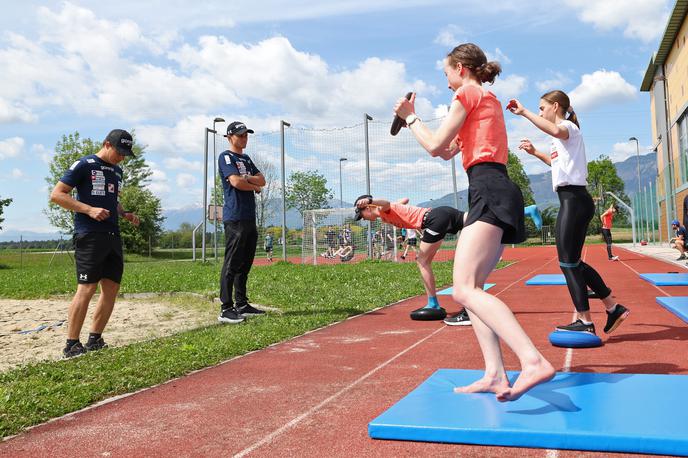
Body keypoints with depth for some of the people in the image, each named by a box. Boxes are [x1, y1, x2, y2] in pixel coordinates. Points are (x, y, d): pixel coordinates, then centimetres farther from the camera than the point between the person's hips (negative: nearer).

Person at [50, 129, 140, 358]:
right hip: (89, 236, -8)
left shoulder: (117, 171, 20)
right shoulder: (84, 165, -4)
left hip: (113, 236, 8)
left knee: (112, 288, 5)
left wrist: (125, 214, 12)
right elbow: (56, 194, -8)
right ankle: (71, 345, -4)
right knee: (87, 288, -12)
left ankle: (95, 340, 16)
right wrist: (89, 210, -18)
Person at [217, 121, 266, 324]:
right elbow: (236, 182, -16)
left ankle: (241, 305, 18)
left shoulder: (246, 159, 23)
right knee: (232, 264, -11)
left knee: (245, 264, 11)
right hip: (235, 218, -9)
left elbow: (262, 180, 12)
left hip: (250, 217, 9)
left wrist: (246, 178, -7)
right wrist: (254, 186, 0)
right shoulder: (226, 157, -2)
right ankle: (226, 309, -10)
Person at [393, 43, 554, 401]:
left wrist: (409, 117, 15)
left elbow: (435, 145, -1)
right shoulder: (488, 99, 31)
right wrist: (413, 119, 35)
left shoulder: (468, 93, 2)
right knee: (469, 288, 7)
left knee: (464, 289, -22)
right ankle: (495, 374, -1)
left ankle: (533, 362, -35)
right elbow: (447, 152, 32)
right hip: (496, 192, 10)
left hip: (487, 189, -10)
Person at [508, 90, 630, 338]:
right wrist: (535, 152, 33)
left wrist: (524, 112, -32)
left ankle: (585, 321, -1)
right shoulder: (562, 135, 23)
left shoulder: (569, 127, -6)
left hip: (574, 200, -10)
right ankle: (614, 308, 20)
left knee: (568, 263, -6)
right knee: (573, 263, 13)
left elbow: (555, 130, -34)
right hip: (574, 200, 10)